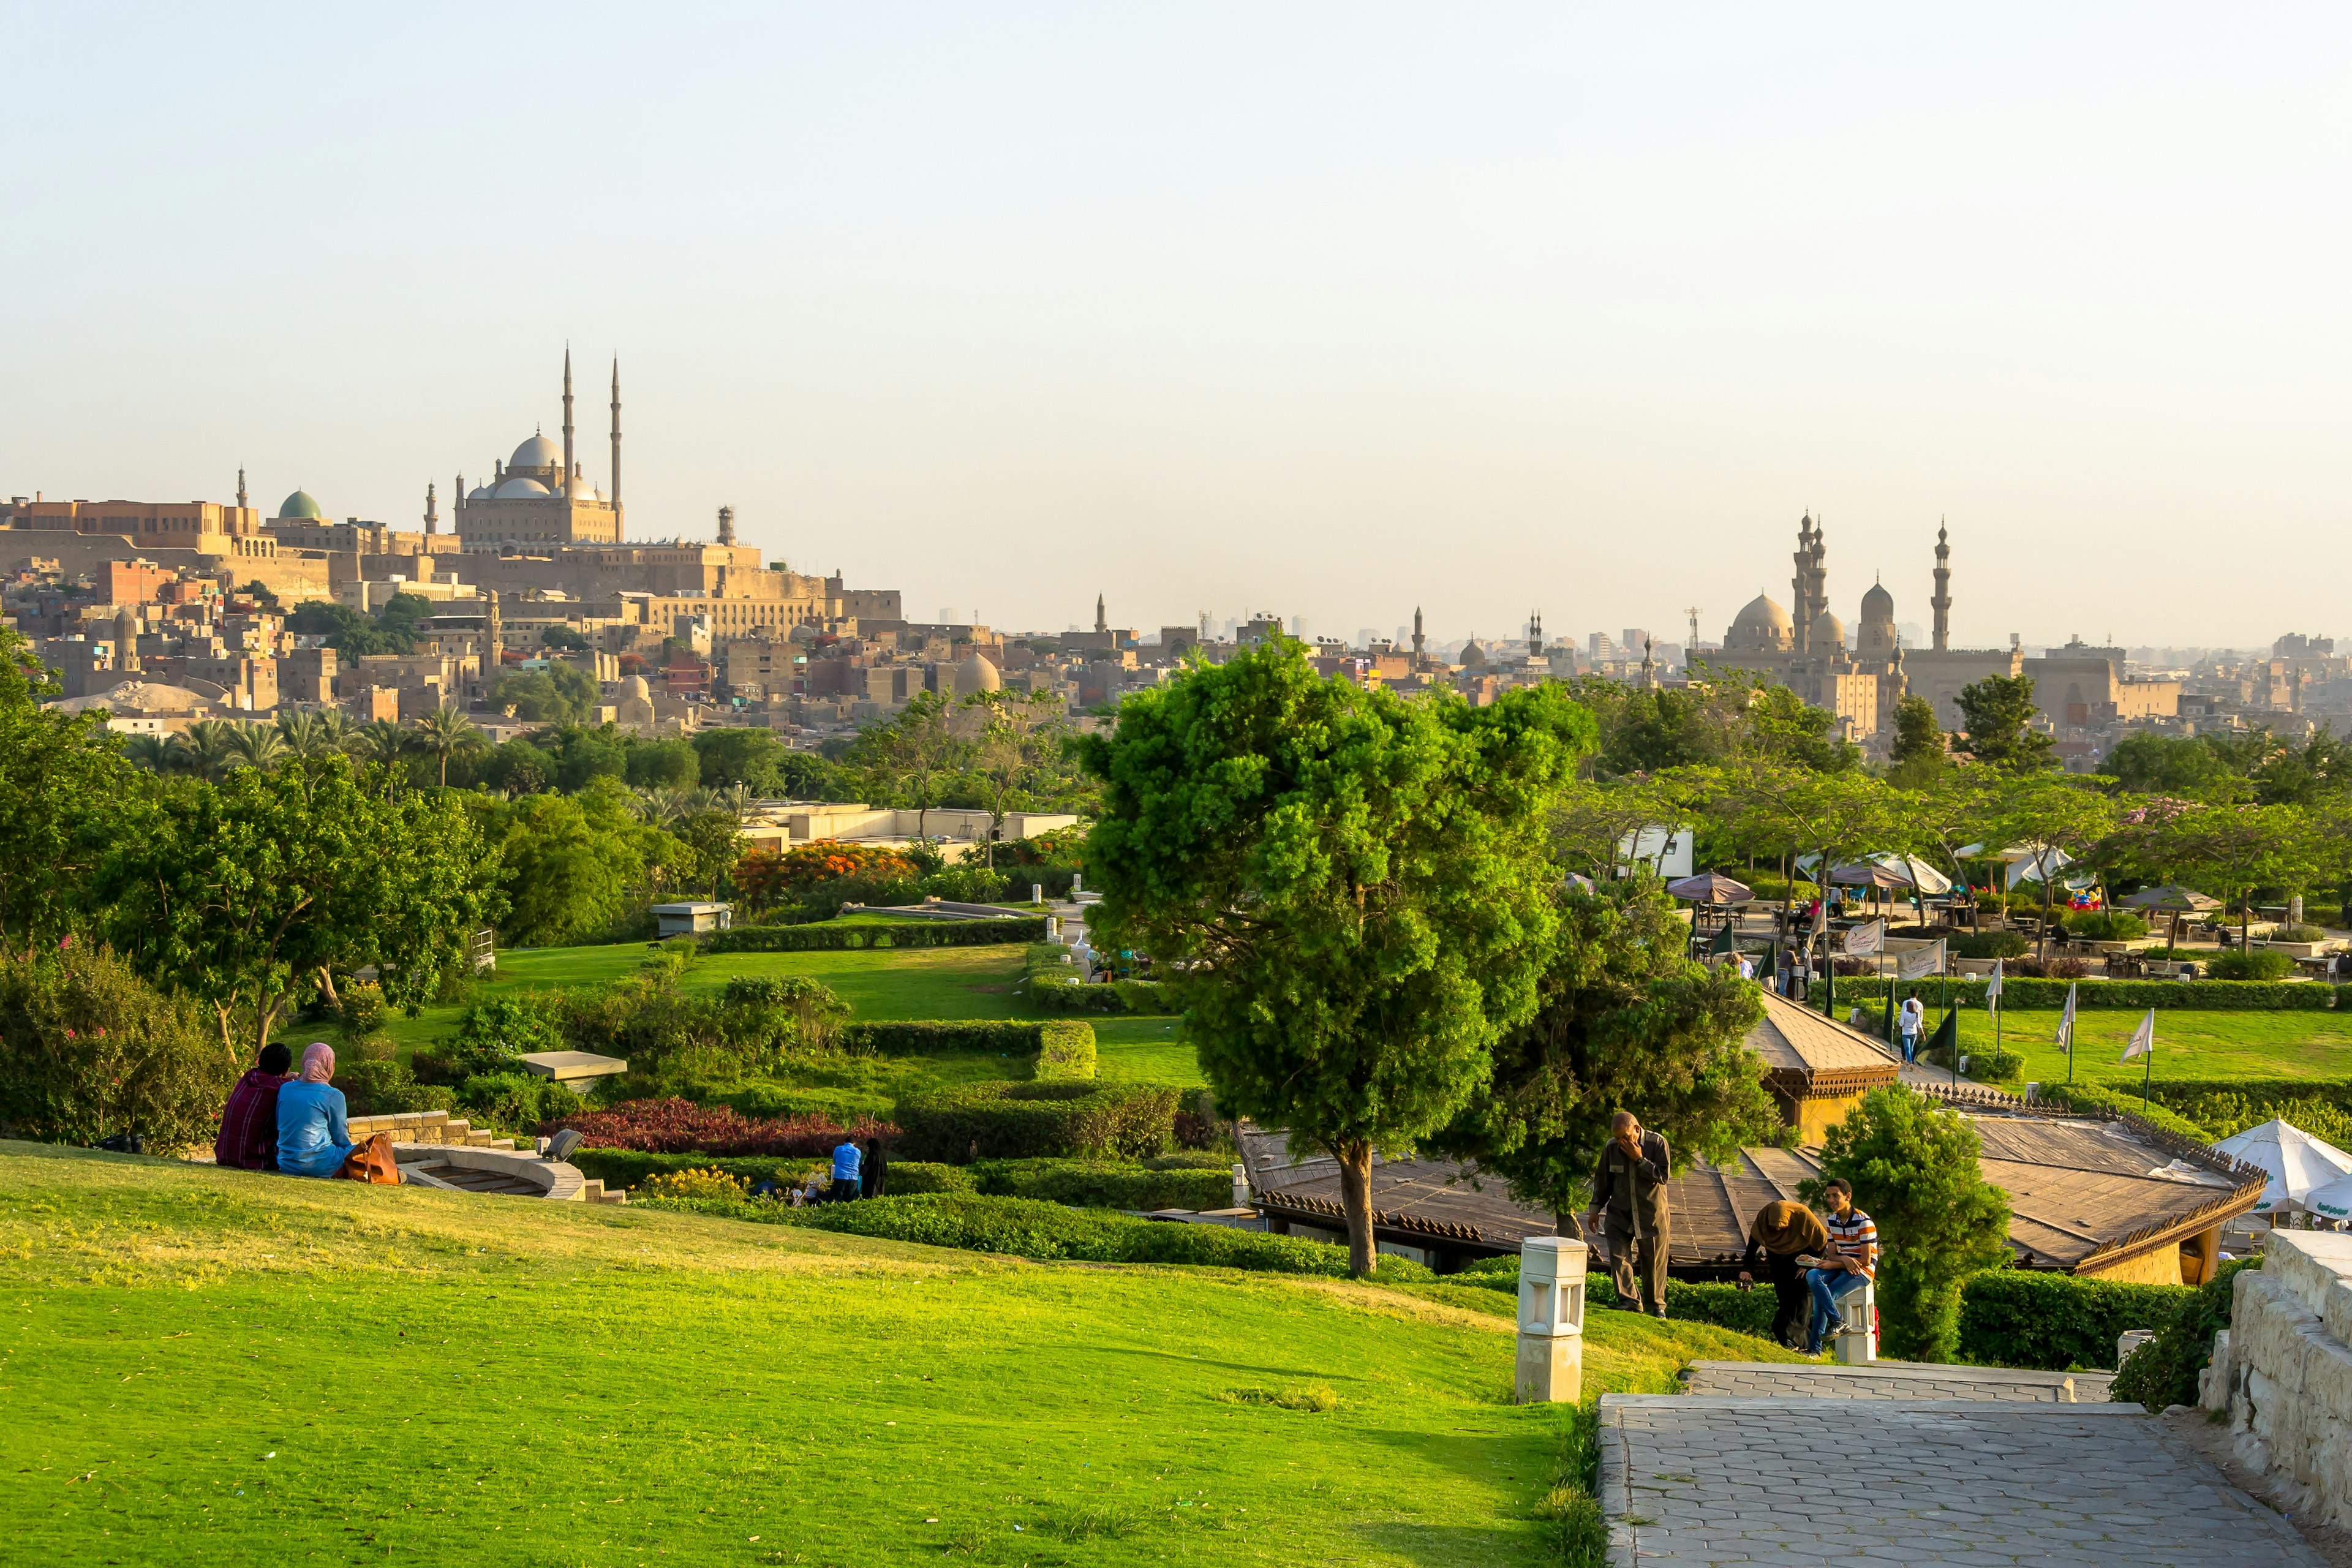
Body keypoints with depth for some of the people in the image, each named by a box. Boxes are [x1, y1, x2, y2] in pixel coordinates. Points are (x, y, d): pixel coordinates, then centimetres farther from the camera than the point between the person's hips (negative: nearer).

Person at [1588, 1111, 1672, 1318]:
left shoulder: (1657, 1144, -11)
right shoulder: (1612, 1148, -2)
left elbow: (1663, 1176, -17)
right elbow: (1602, 1180, 9)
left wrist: (1640, 1160, -22)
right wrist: (1596, 1208, 9)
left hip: (1651, 1215, -2)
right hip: (1619, 1214, 2)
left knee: (1653, 1262, 5)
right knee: (1618, 1257, -11)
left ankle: (1656, 1306, 18)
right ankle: (1630, 1301, -7)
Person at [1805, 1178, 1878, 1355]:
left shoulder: (1863, 1221, -13)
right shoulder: (1831, 1221, 9)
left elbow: (1866, 1260, -14)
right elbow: (1831, 1255, 6)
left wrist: (1834, 1264, -18)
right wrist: (1844, 1259, -19)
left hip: (1862, 1271, -6)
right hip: (1840, 1267, 6)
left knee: (1821, 1296, -24)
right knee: (1812, 1276, -26)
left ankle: (1815, 1347, -16)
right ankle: (1836, 1322, -27)